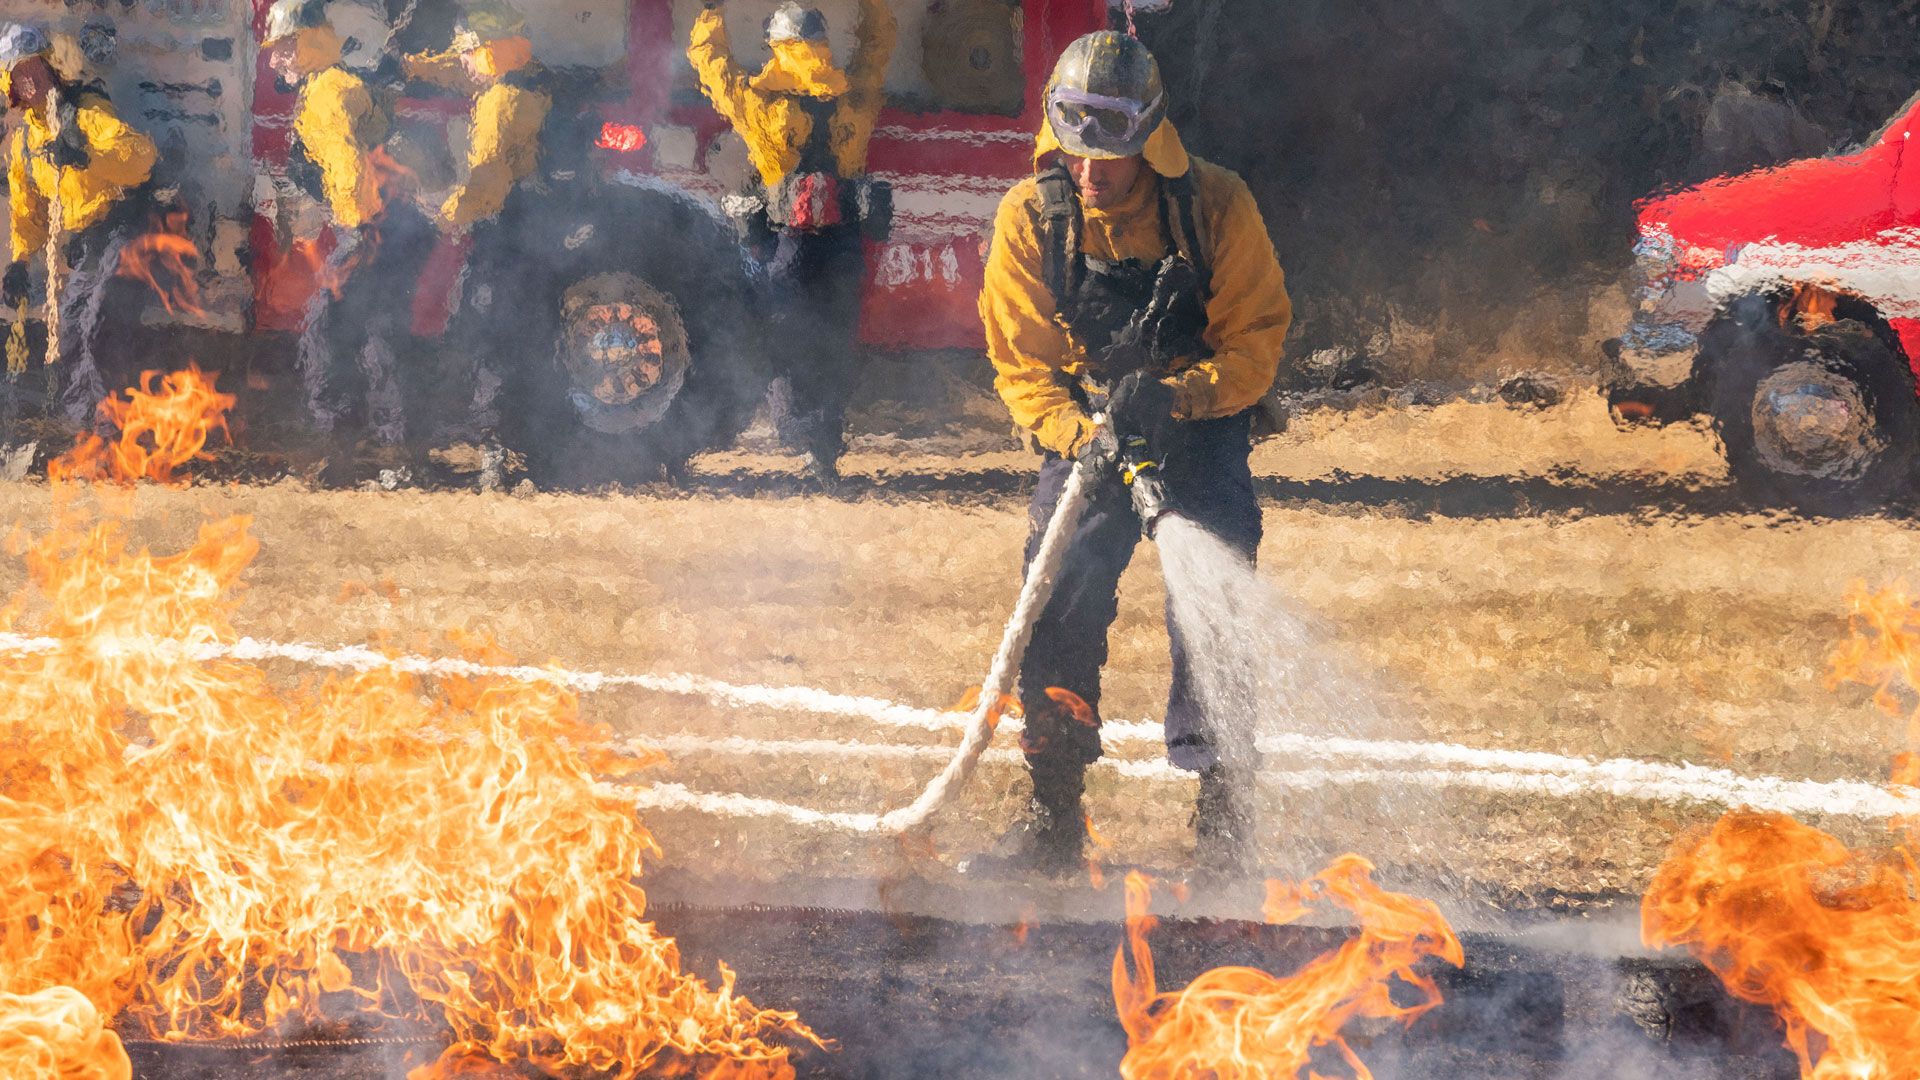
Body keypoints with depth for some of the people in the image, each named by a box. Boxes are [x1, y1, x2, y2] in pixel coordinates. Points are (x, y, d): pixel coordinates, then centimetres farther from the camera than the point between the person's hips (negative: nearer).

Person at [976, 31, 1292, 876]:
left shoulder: (1215, 205, -15)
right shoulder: (1031, 218, -11)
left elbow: (1257, 338, -10)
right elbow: (1022, 363, -6)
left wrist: (1176, 395, -28)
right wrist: (1080, 438, -25)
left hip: (1202, 427, -1)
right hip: (1086, 433, 1)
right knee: (1059, 609, -10)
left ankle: (1223, 813, -8)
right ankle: (1053, 817, 0)